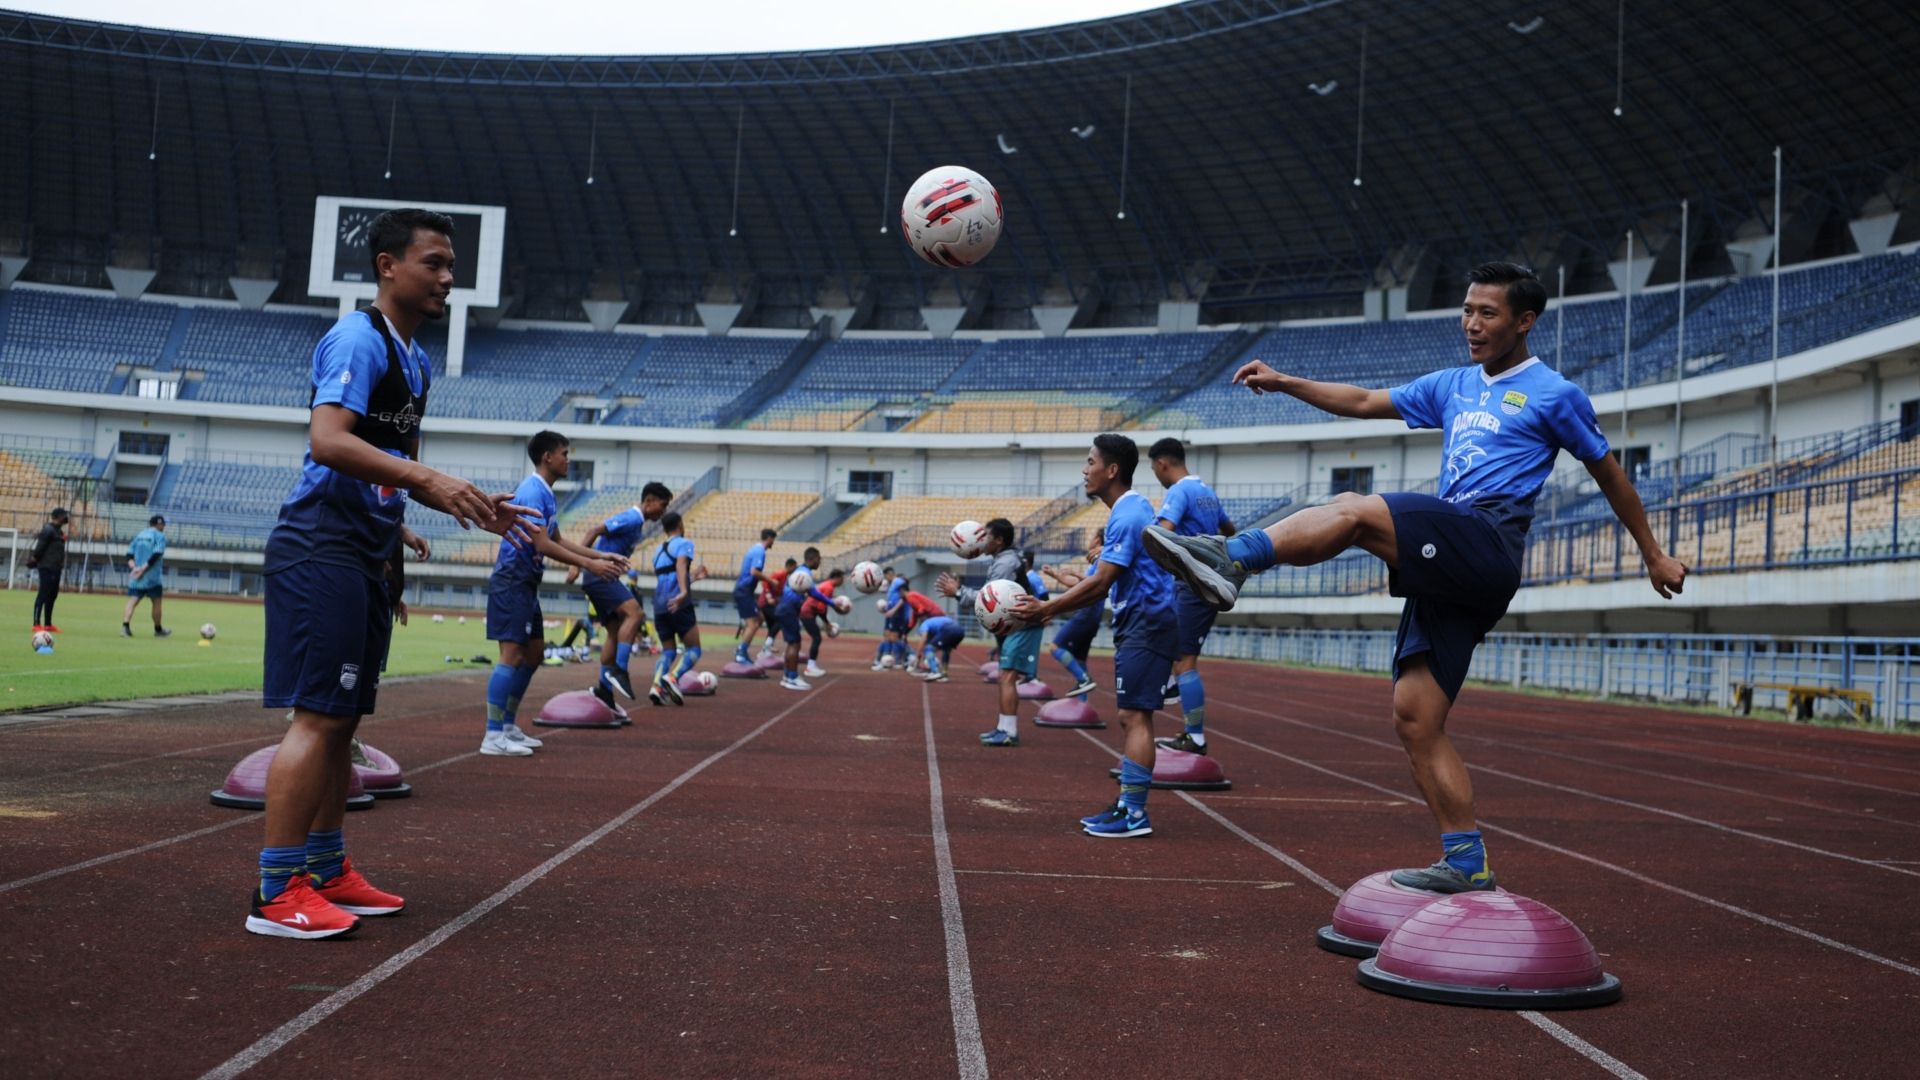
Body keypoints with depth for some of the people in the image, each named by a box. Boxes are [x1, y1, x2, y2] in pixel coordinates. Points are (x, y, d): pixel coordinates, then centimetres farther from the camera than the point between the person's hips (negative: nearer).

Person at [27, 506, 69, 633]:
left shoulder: (59, 530, 16)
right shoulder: (48, 530, -13)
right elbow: (39, 545, -19)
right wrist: (35, 559, -10)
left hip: (55, 568, 10)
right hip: (47, 567, -10)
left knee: (52, 595, 14)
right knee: (43, 594, -9)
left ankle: (48, 624, 21)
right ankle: (36, 624, -9)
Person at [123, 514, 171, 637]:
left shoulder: (139, 535, 15)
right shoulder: (160, 536, -5)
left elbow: (129, 554, 7)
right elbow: (156, 555, -17)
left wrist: (134, 567, -5)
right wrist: (143, 569, -15)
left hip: (135, 576, 5)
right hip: (152, 578, -5)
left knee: (132, 602, -1)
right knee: (156, 602, 9)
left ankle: (125, 626, -20)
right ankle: (158, 630, 21)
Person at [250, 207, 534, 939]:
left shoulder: (414, 359, 18)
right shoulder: (359, 338, -10)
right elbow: (328, 441, -24)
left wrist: (474, 506, 16)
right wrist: (430, 479, -31)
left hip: (365, 555, 10)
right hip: (324, 546, -10)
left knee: (342, 720, 13)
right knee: (317, 717, -9)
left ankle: (326, 872, 22)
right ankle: (277, 893, -4)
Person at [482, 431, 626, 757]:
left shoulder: (546, 493, 15)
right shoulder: (533, 491, -16)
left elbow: (558, 540, 22)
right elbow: (543, 545, -22)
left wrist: (601, 556, 16)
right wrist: (589, 565, -20)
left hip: (526, 583, 10)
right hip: (512, 580, -10)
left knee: (534, 654, 13)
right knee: (512, 654, -13)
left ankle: (508, 727, 21)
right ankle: (493, 737, -12)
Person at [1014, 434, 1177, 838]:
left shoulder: (1127, 515, -16)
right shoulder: (1129, 510, 17)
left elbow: (1100, 583, -21)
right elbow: (1104, 585, 19)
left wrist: (1048, 608, -15)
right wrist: (1051, 608, 15)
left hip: (1146, 624, -11)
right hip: (1137, 624, 11)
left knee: (1135, 716, -10)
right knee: (1131, 717, 11)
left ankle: (1134, 814, -8)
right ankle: (1128, 806, 16)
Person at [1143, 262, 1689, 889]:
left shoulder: (1554, 394, 8)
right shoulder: (1452, 386, 25)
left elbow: (1608, 473, 17)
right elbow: (1365, 403, 28)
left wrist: (1654, 555, 23)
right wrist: (1283, 383, 18)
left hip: (1488, 545, -7)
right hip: (1447, 569, 7)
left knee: (1353, 510, -29)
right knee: (1415, 719, -1)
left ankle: (1230, 560, -38)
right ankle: (1467, 866, 5)